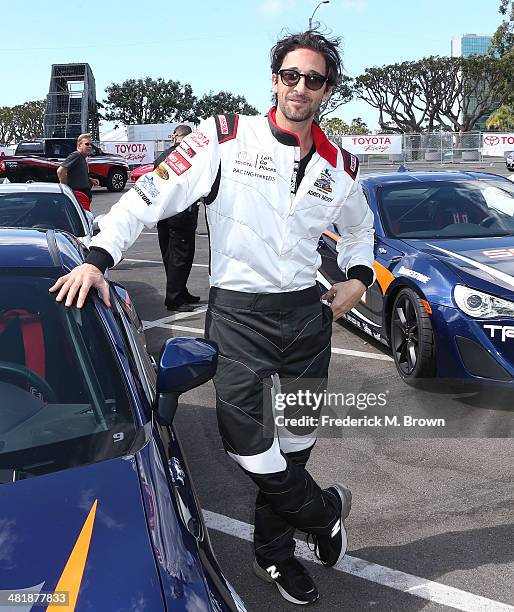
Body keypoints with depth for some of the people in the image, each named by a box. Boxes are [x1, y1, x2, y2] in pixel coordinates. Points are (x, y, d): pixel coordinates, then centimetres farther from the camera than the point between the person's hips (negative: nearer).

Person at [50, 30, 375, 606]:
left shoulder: (339, 165, 8)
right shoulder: (229, 137, -6)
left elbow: (359, 225, 28)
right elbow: (153, 194, -10)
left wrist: (358, 278, 12)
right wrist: (97, 257, -19)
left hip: (308, 313, 4)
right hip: (238, 315, -4)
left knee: (294, 441, 12)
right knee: (251, 447, -8)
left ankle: (274, 553, 34)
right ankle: (325, 512, 22)